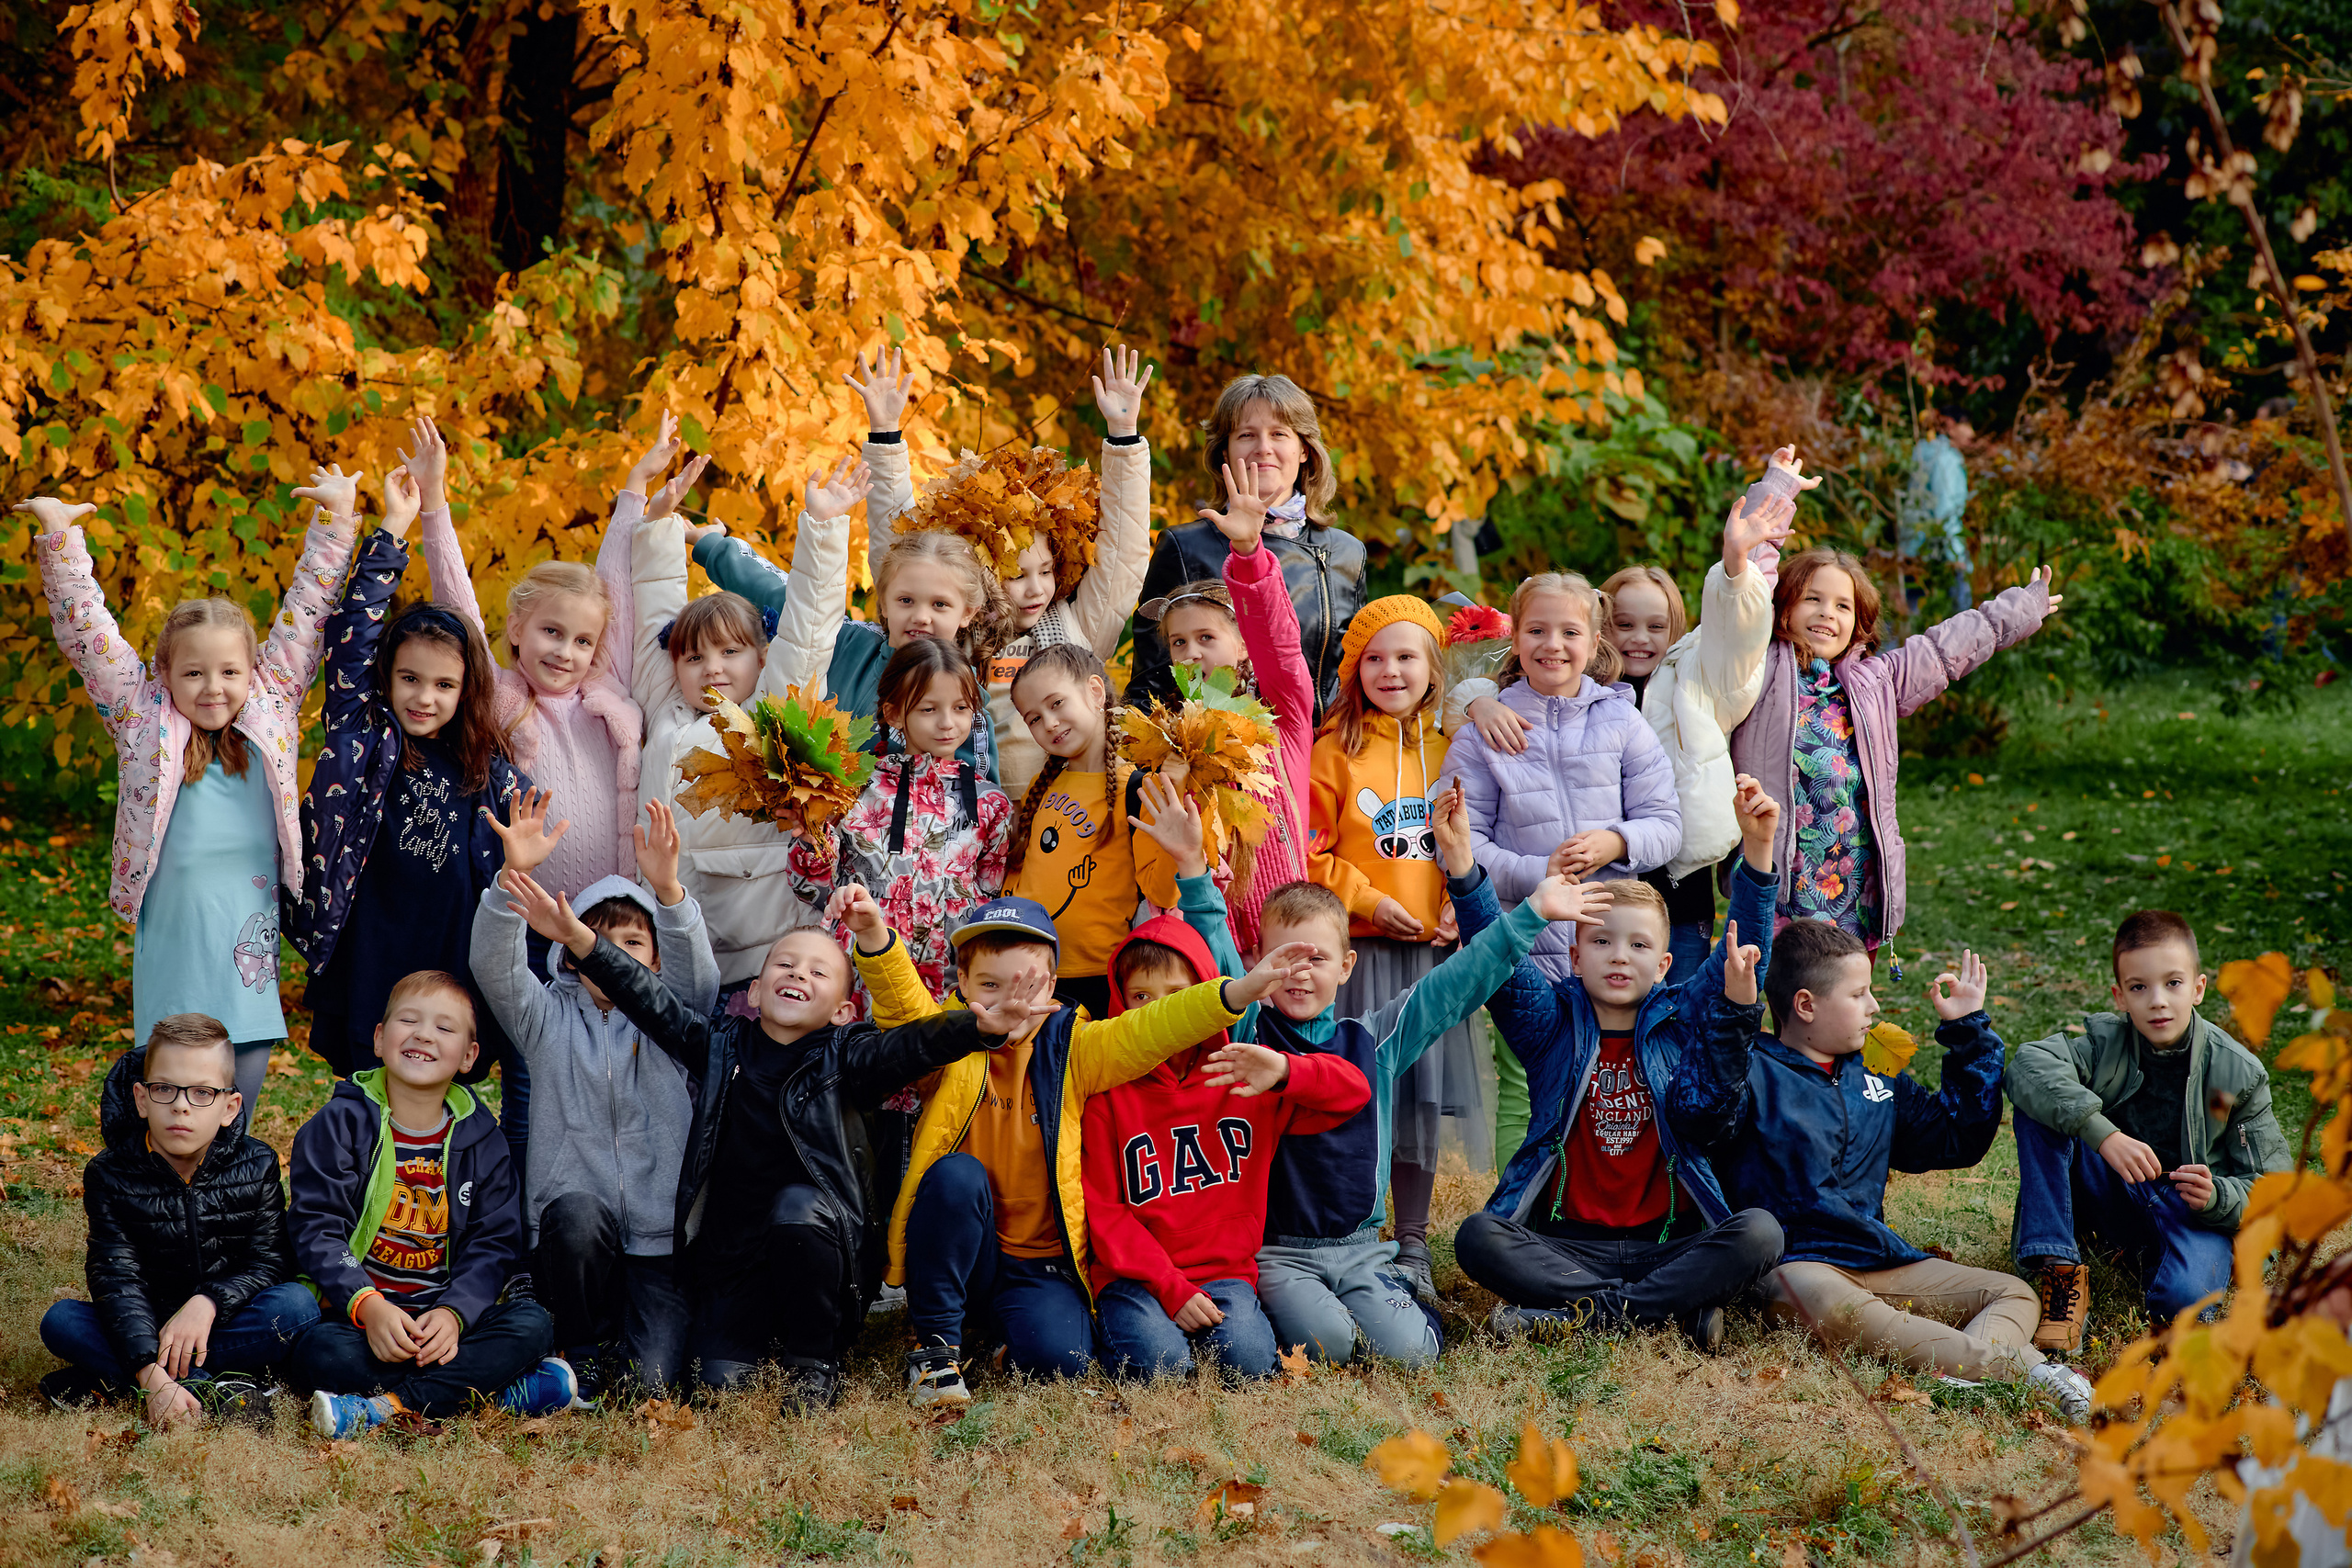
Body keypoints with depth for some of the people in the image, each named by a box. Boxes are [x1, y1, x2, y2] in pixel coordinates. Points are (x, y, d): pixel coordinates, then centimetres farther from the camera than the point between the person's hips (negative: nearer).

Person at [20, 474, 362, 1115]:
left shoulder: (271, 716, 5)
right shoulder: (145, 726, 0)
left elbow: (305, 616, 9)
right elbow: (87, 636, 0)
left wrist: (335, 519, 8)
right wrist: (57, 535, -5)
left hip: (250, 983, 2)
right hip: (171, 990, -2)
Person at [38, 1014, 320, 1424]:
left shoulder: (256, 1167, -5)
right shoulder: (111, 1176, -10)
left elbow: (270, 1263, -8)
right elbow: (118, 1279, -21)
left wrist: (207, 1303, -28)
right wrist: (152, 1376, -36)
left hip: (225, 1316, 0)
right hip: (146, 1328, 0)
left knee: (297, 1305, -28)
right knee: (59, 1321, -25)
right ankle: (212, 1388, -32)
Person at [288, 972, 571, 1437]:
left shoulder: (480, 1139, 8)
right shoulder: (340, 1125, 1)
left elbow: (494, 1243, 3)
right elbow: (317, 1229, -8)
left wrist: (453, 1313, -18)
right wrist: (368, 1306, -25)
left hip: (444, 1316, 3)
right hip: (351, 1311, -3)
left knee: (533, 1325, -23)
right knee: (316, 1350, -35)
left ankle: (386, 1407, -34)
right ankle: (505, 1391, -33)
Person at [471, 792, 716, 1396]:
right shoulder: (550, 1019, 11)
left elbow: (694, 971, -10)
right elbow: (494, 965, -6)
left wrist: (667, 887, -30)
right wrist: (514, 874, -24)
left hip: (659, 1239, -1)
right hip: (573, 1233, 1)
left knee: (653, 1378, -20)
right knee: (576, 1212, -36)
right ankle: (583, 1351, -10)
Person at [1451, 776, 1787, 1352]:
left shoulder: (1679, 1021, 9)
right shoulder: (1552, 1022, 7)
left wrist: (1758, 849, -14)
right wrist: (1460, 861, -20)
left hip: (1668, 1242, 0)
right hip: (1569, 1243, 0)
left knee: (1759, 1232, -28)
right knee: (1478, 1237, -29)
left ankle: (1576, 1312, -26)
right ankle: (1680, 1308, -30)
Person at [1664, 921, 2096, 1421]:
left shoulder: (1878, 1080, 23)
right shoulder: (1753, 1073, 0)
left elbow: (1957, 1139, 31)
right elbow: (1699, 1117, -22)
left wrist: (1970, 1033, 27)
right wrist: (1733, 1015, -31)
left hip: (1885, 1264, 7)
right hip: (1797, 1263, -7)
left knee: (2013, 1294, -4)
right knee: (1829, 1306, -41)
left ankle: (1972, 1368, -39)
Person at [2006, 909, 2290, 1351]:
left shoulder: (2240, 1073, -9)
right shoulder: (2102, 1040, -9)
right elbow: (2029, 1066, -29)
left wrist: (2217, 1197, -28)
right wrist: (2104, 1135, -41)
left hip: (2195, 1214, -2)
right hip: (2111, 1195, 2)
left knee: (2184, 1298, -38)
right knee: (2036, 1105, -23)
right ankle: (2060, 1275, -22)